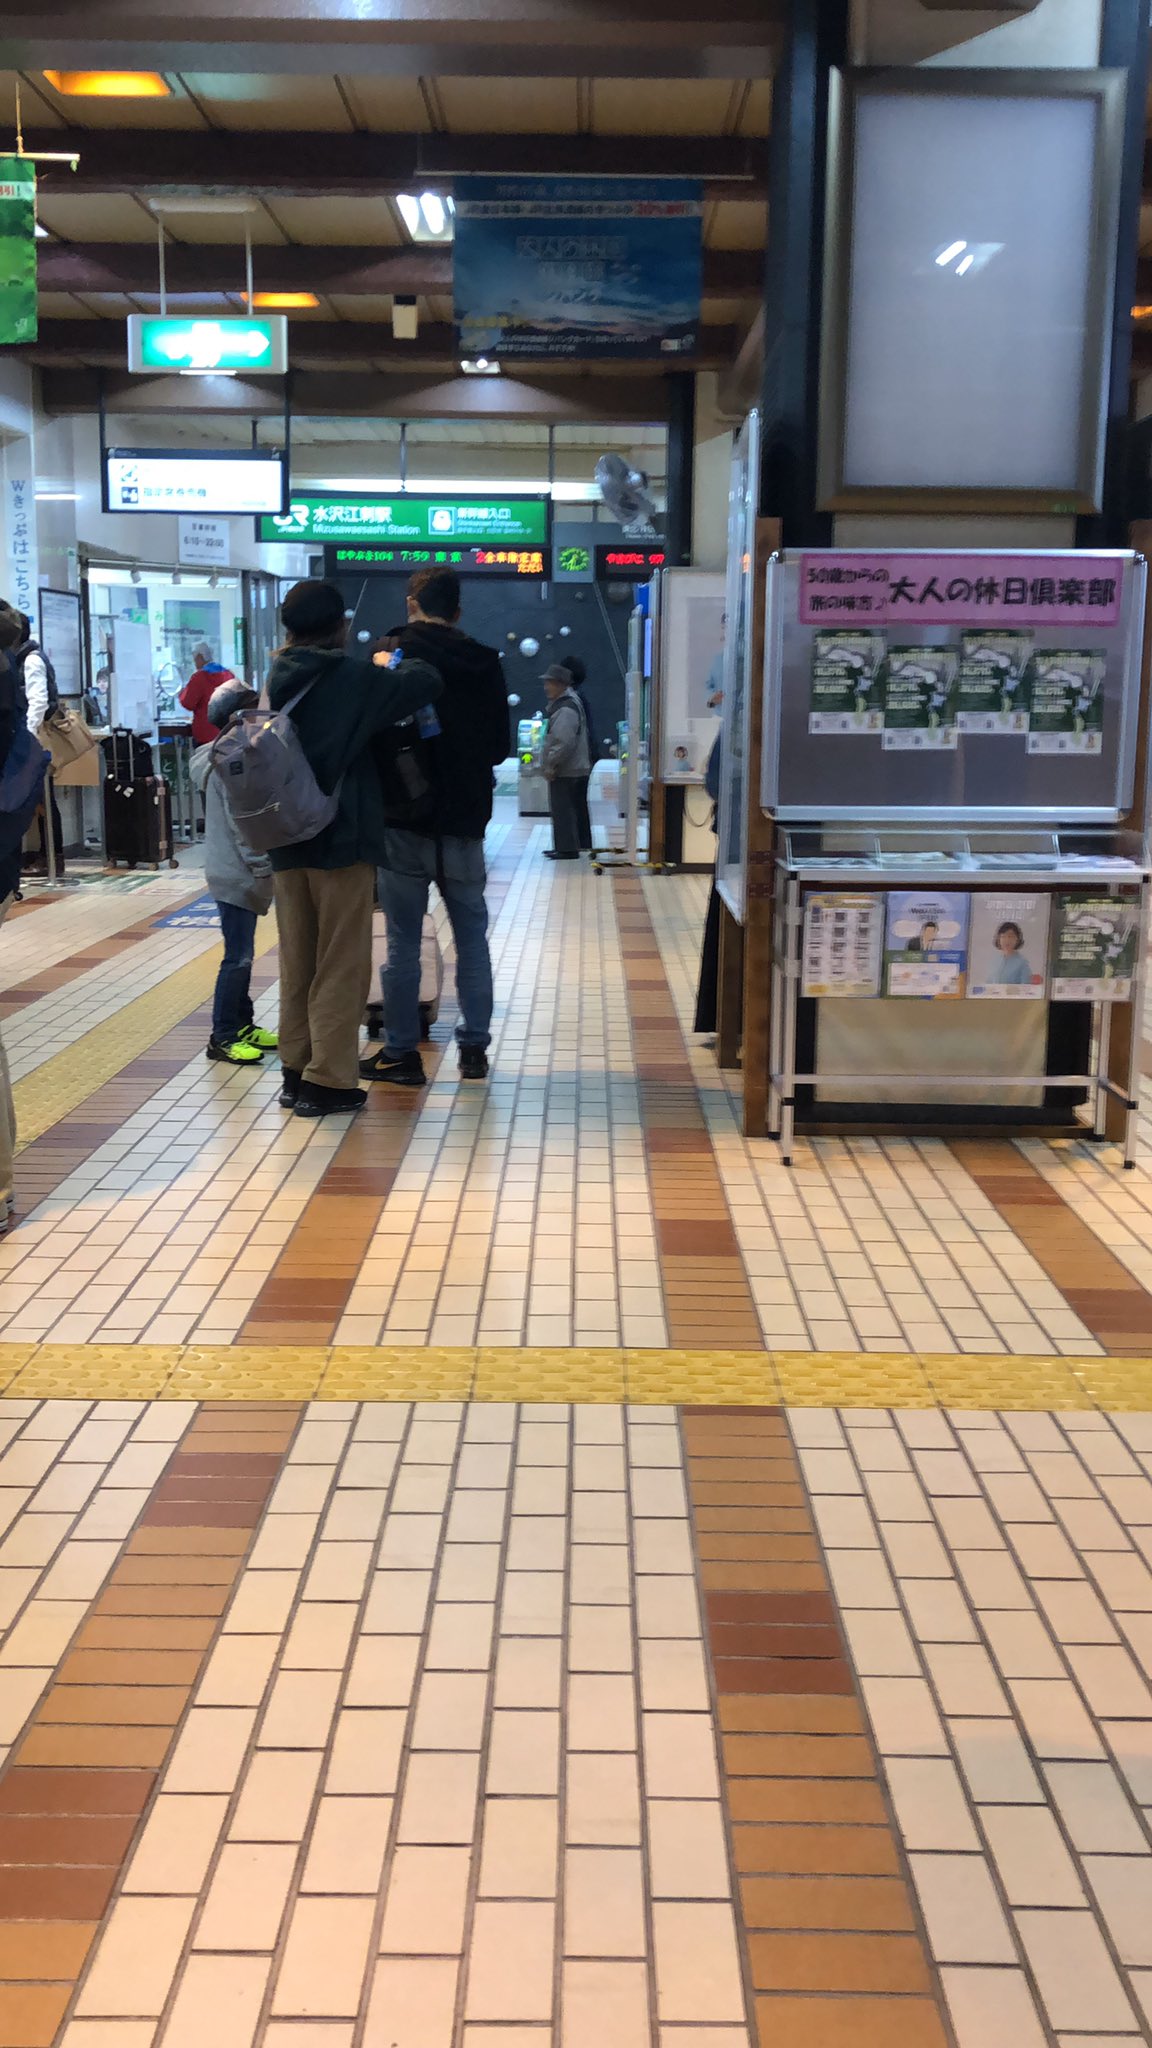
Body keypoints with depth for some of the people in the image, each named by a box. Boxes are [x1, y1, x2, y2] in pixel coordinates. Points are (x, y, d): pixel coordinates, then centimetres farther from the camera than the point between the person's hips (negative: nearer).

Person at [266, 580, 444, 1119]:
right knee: (341, 964, 0)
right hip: (342, 839, -6)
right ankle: (327, 1081, 0)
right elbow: (427, 683, -15)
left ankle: (295, 1069, 18)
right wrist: (392, 667, 7)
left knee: (296, 961, 14)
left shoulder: (279, 679, 7)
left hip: (286, 840, 6)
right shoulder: (355, 678, -10)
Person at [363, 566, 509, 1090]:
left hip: (405, 823, -3)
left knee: (403, 942, 3)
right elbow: (501, 746, 10)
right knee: (472, 937, 13)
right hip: (465, 821, 3)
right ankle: (475, 1047, 16)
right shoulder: (486, 664, 3)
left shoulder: (392, 656, -8)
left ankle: (401, 1052, 8)